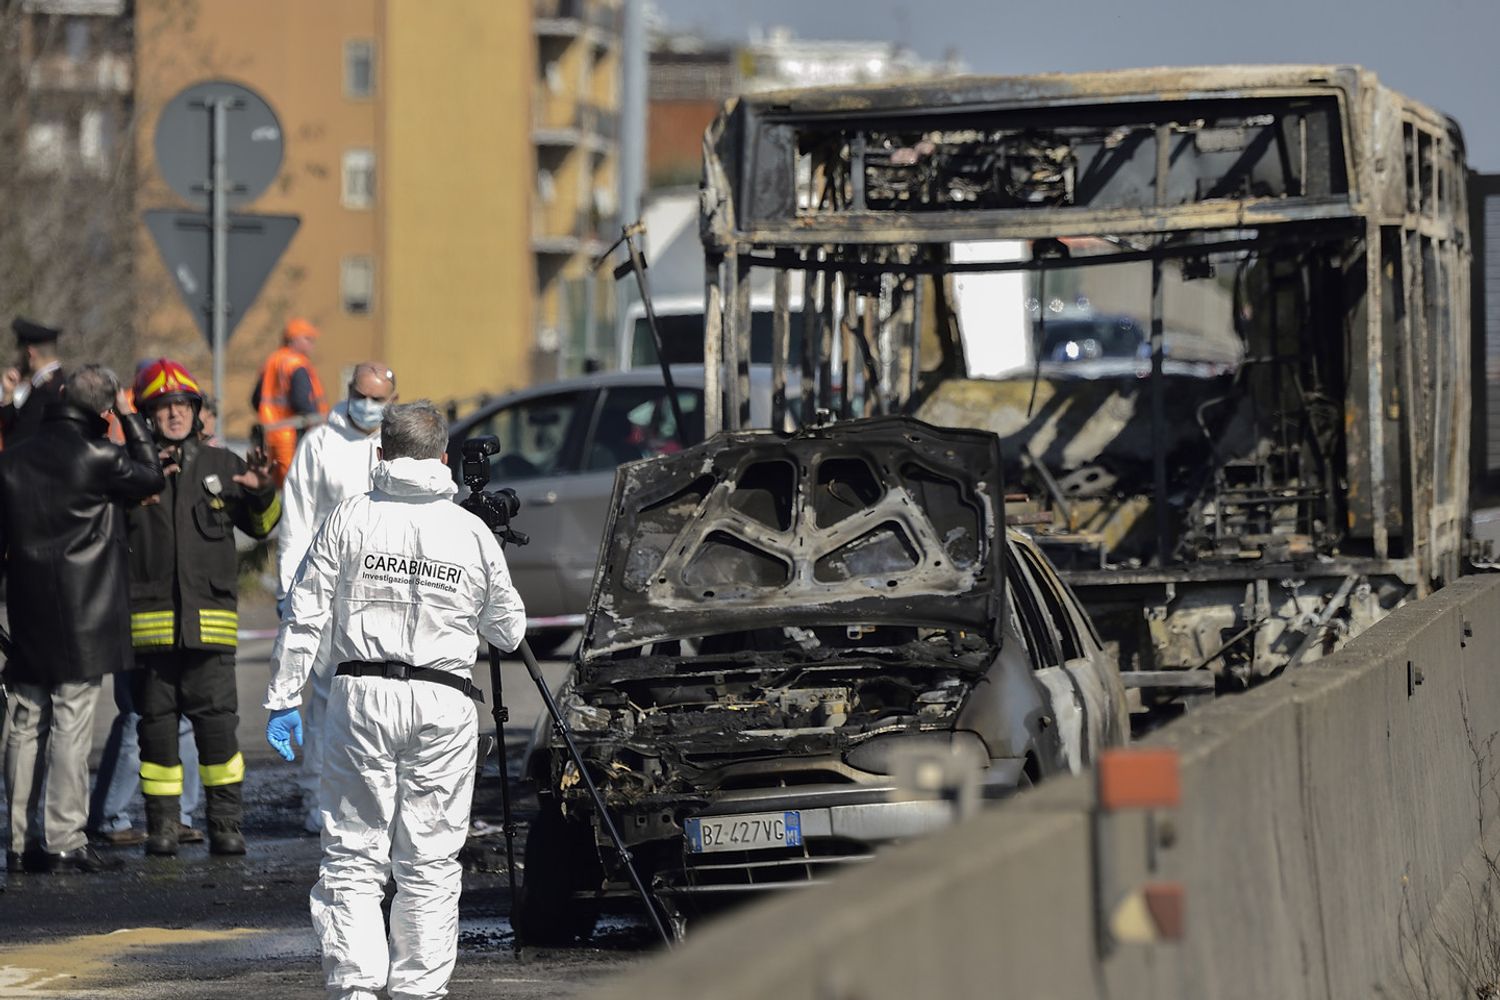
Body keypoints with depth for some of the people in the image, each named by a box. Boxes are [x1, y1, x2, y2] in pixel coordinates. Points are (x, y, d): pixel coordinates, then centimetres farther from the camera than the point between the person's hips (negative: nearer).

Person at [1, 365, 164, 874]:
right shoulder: (98, 456, -11)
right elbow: (150, 477, 4)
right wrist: (129, 419, 11)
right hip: (83, 618, -5)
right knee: (71, 725, -4)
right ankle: (64, 841, -6)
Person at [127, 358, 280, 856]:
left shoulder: (222, 465, 11)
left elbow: (260, 526, 22)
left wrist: (262, 492, 0)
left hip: (211, 618, 1)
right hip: (150, 619, -1)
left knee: (217, 720, -4)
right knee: (156, 722, 3)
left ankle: (226, 824, 4)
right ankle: (162, 823, 10)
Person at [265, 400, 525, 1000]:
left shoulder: (350, 521, 0)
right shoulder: (473, 533, 5)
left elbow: (304, 619, -1)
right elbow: (508, 631, 15)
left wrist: (282, 701, 4)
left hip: (362, 700, -1)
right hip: (444, 704, 1)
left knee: (353, 858, 1)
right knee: (430, 861, 7)